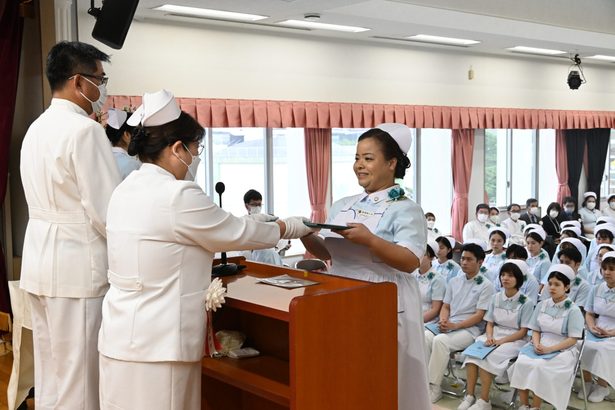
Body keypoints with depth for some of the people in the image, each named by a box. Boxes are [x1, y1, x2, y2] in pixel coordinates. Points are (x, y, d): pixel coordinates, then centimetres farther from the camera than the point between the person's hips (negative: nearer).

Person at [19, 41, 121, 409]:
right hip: (78, 266, -9)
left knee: (50, 374, 16)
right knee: (78, 379, 1)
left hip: (41, 261, 9)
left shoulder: (37, 128, 13)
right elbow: (108, 211, -17)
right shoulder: (85, 130, -15)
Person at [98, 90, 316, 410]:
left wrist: (251, 223, 17)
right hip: (155, 345, -9)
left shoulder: (125, 191, 8)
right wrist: (296, 226, 8)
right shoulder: (177, 196, -18)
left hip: (122, 337, 9)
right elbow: (239, 234, -7)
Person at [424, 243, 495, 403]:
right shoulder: (454, 282, 16)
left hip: (470, 329, -5)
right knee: (424, 336, -25)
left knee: (440, 340, -33)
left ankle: (434, 388, -25)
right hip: (448, 326, 5)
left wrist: (455, 325, -18)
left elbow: (479, 316, -8)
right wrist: (443, 321, -7)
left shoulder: (486, 285, -2)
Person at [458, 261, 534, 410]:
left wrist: (501, 341, -19)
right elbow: (490, 323, 8)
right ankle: (469, 396, -25)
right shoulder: (496, 298, 8)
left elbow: (522, 332, -9)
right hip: (494, 335, 5)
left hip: (515, 340, -4)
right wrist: (489, 337, -13)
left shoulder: (526, 302, -7)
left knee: (488, 357, -31)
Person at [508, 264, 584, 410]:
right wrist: (537, 345, -11)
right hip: (540, 347, 4)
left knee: (540, 367, -32)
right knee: (521, 363, -25)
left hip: (562, 350, -4)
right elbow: (536, 330, 11)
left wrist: (550, 349, -19)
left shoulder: (573, 310, -5)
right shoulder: (542, 305, 9)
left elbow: (573, 339, -9)